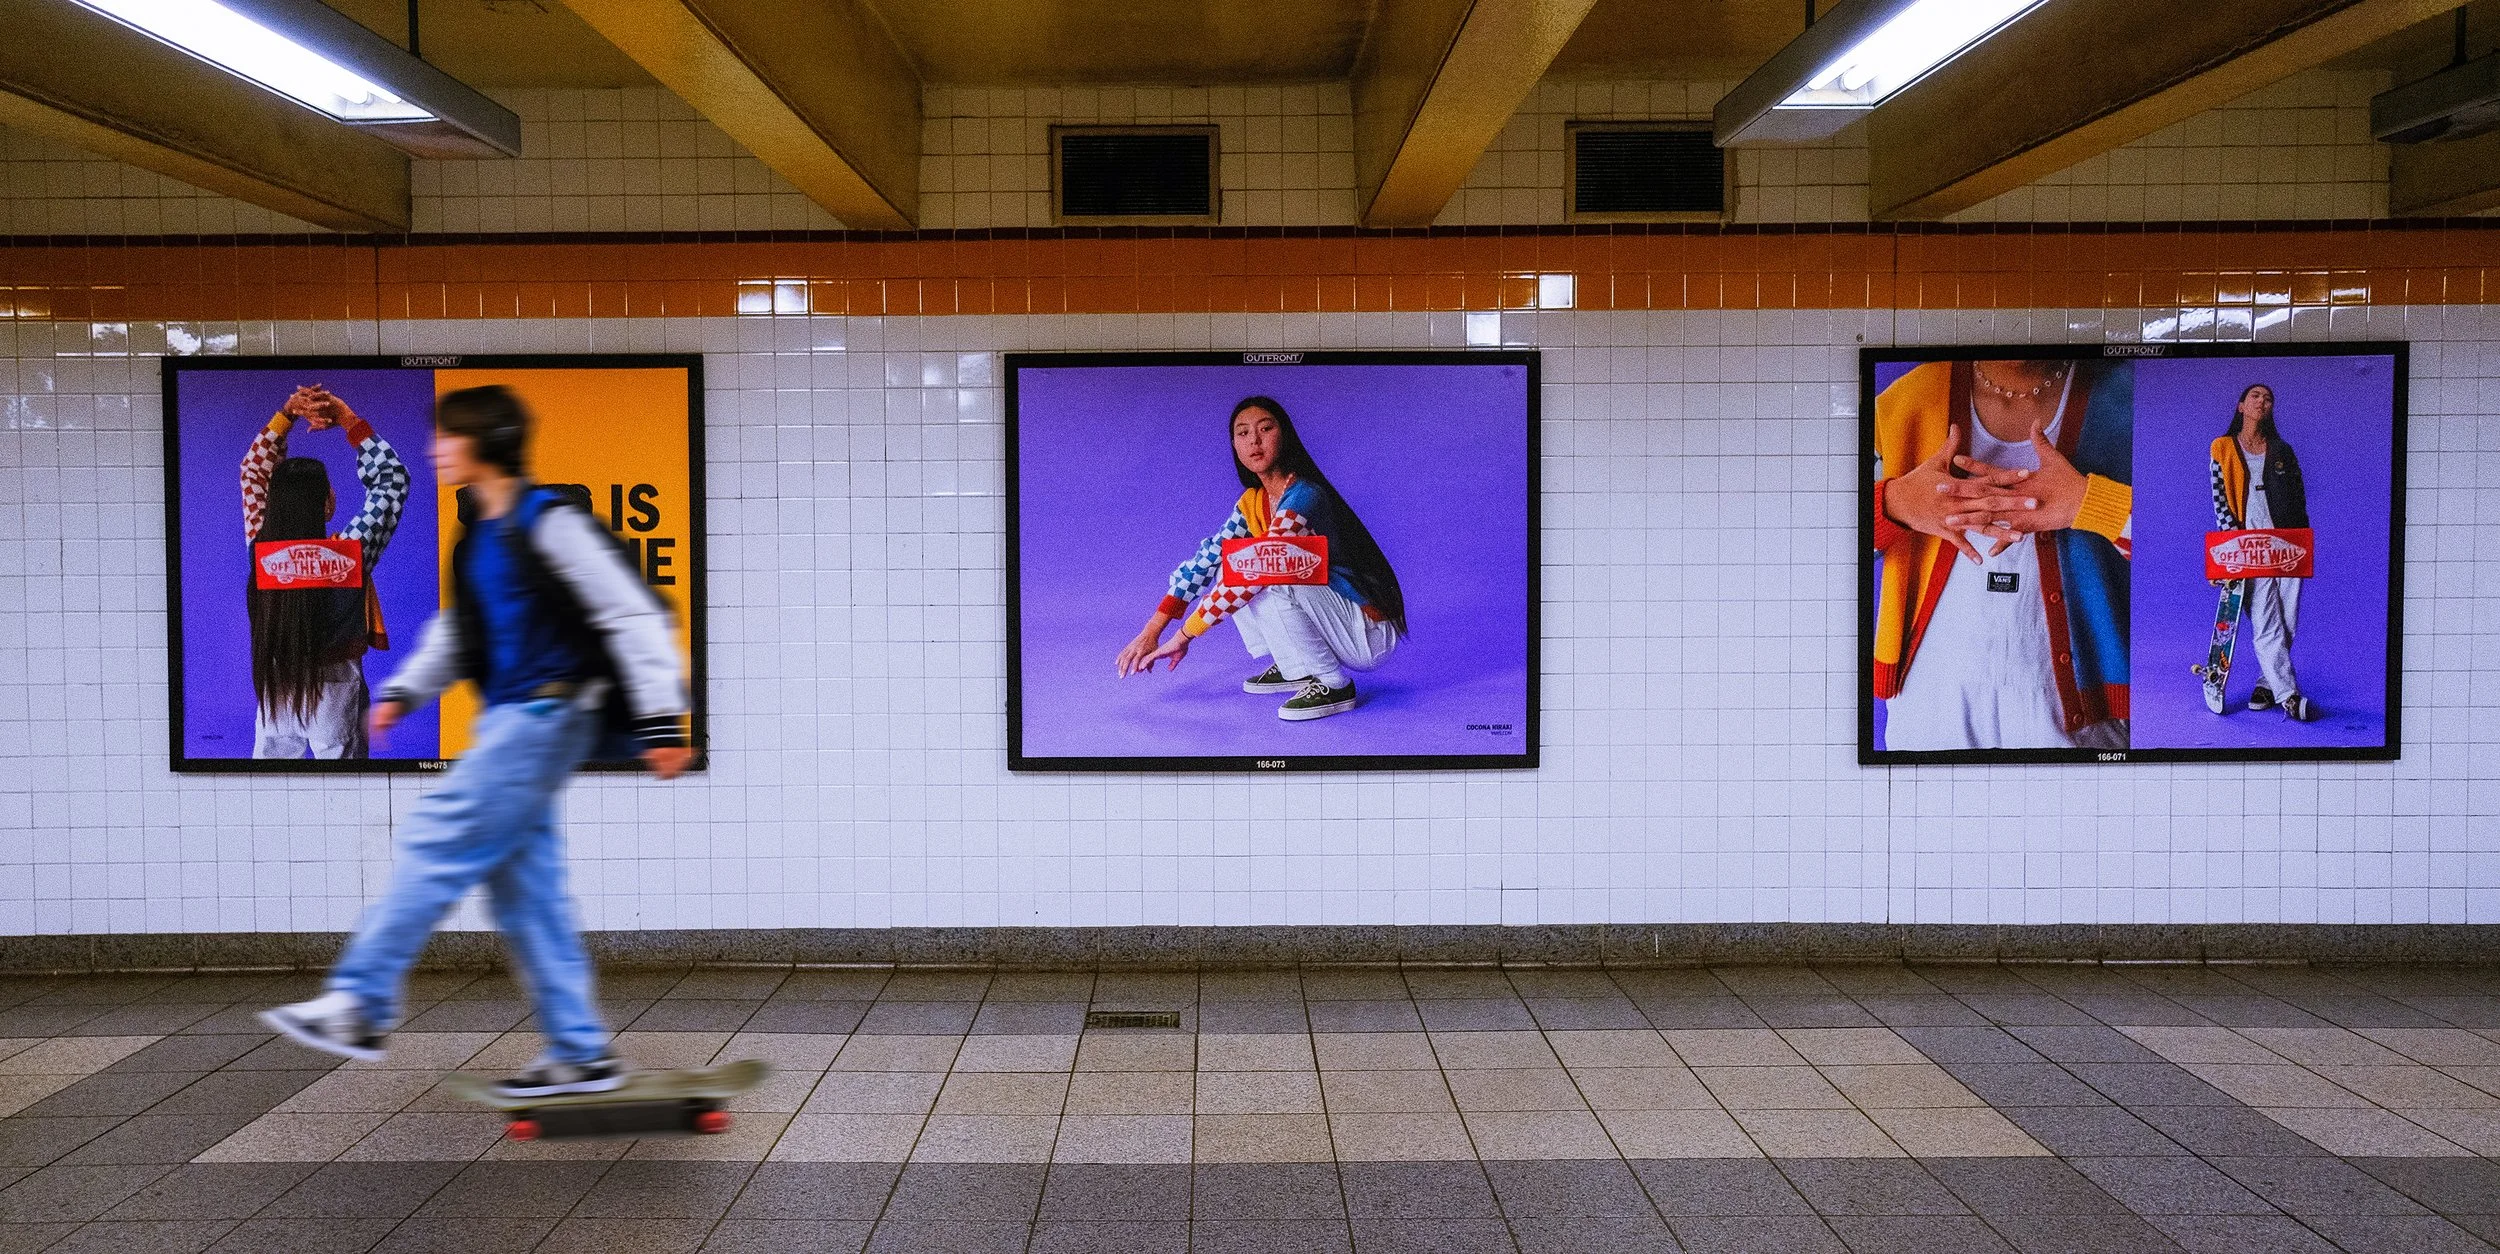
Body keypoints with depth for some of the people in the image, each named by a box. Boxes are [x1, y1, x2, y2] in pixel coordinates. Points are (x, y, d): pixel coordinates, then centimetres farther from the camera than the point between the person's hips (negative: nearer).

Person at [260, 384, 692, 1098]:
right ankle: (581, 1055, 13)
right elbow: (458, 629, 30)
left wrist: (661, 721, -20)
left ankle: (359, 1006, -1)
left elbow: (633, 616, -16)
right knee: (522, 890, 8)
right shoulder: (478, 537, 15)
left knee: (438, 842, -10)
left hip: (546, 714, -9)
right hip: (508, 719, 9)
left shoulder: (549, 523, -12)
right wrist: (405, 691, 21)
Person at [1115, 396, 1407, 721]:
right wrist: (1152, 630, -9)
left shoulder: (1303, 497, -23)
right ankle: (1293, 668, 6)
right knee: (1230, 565, 0)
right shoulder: (1251, 502, 4)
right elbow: (1208, 558, 1)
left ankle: (1333, 685, -15)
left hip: (1370, 634, -8)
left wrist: (1183, 635, -23)